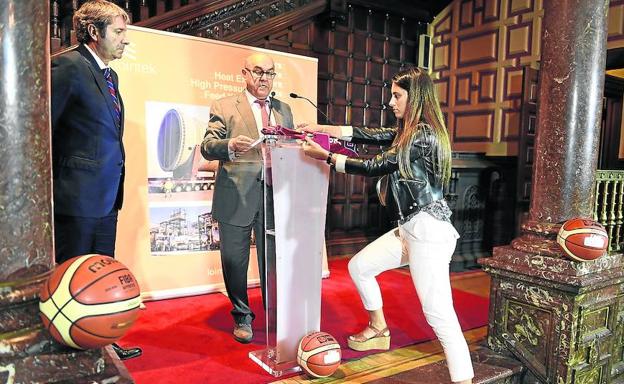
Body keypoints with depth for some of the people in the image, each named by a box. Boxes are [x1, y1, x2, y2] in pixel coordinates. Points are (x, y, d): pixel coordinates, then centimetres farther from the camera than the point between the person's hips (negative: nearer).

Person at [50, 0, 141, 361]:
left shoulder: (109, 74, 15)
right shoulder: (68, 66, -11)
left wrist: (115, 182, 12)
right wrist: (53, 184, -10)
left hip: (106, 197, 9)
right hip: (77, 196, -9)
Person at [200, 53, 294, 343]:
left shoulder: (284, 110, 17)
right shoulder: (224, 107, 4)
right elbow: (207, 147, -6)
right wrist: (229, 146, -26)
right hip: (237, 198, -2)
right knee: (234, 262, 7)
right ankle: (242, 317, 28)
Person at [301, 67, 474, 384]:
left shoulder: (423, 136, -16)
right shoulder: (408, 132, 14)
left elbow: (375, 167, -14)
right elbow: (369, 135, 14)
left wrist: (326, 156, -7)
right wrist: (321, 128, 12)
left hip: (429, 231, -10)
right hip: (410, 228, 10)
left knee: (440, 316, -11)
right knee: (359, 266, 18)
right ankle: (378, 330, 36)